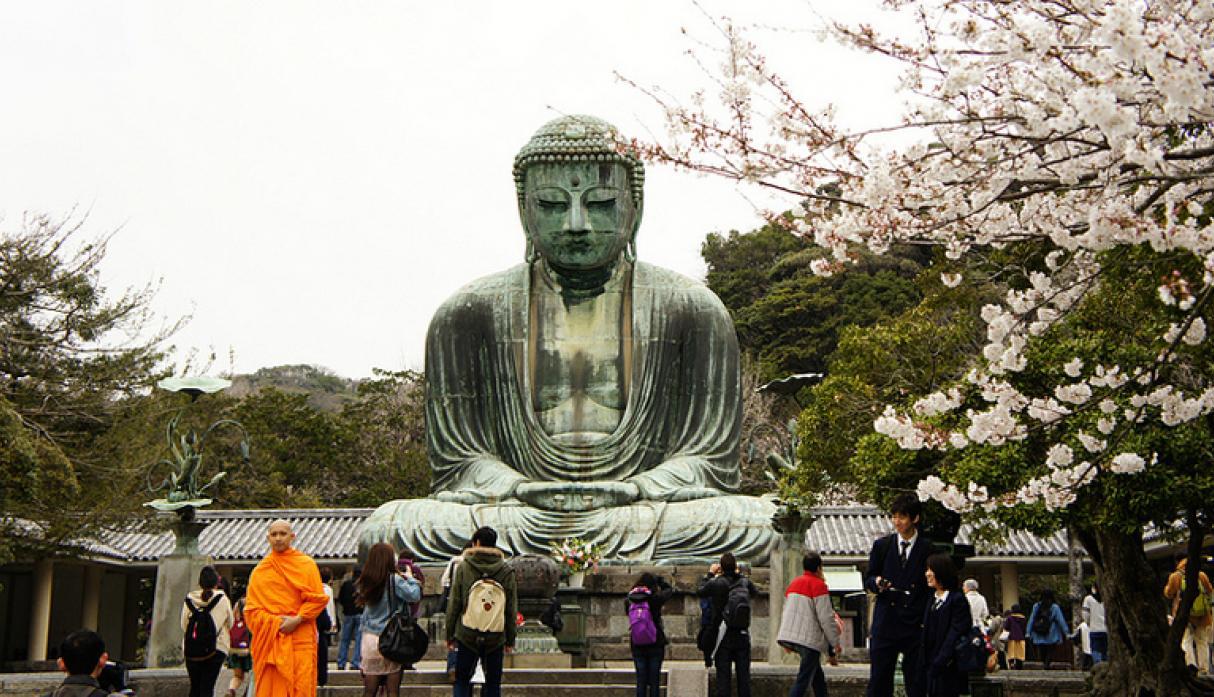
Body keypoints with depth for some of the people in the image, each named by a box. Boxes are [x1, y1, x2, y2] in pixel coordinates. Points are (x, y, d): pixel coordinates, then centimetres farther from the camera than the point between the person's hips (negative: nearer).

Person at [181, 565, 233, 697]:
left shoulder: (189, 599, 0)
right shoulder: (222, 599, -5)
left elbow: (184, 625, 7)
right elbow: (230, 624, 7)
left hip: (191, 651, 3)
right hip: (215, 650, -2)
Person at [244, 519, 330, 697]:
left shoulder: (306, 564, 7)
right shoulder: (260, 570, 12)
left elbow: (318, 599, 1)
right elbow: (251, 609, 8)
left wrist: (297, 620, -11)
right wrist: (275, 622, -7)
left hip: (300, 640, -1)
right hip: (269, 641, 2)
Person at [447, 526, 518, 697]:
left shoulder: (463, 568, -5)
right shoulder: (507, 572, -2)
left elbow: (454, 604, -3)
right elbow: (511, 610, 1)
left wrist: (450, 635, 6)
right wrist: (510, 640, 10)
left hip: (467, 636, -1)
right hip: (496, 639, 1)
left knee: (462, 681, 11)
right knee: (493, 683, 11)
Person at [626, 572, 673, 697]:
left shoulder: (629, 601, -6)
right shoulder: (655, 598, -13)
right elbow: (669, 589, 4)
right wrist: (659, 579, 13)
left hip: (637, 646, 3)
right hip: (655, 644, -3)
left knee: (640, 681, 9)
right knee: (654, 681, 4)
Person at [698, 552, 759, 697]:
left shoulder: (715, 583, -12)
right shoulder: (745, 582, -3)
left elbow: (699, 591, 6)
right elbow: (755, 592, 19)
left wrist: (710, 574, 16)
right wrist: (738, 574, 23)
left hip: (724, 636, -2)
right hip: (743, 635, 2)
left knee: (723, 674, 1)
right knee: (743, 673, 8)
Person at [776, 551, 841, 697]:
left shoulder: (793, 584, 16)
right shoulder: (819, 585, -8)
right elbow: (826, 618, -11)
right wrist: (835, 643, -2)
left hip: (789, 636, 8)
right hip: (809, 638, -8)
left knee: (817, 672, 20)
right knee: (803, 678, -8)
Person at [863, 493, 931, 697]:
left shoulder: (928, 548, 1)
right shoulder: (881, 546, 8)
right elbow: (868, 579, 13)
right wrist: (876, 582, -10)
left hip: (916, 626, -2)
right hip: (885, 625, 2)